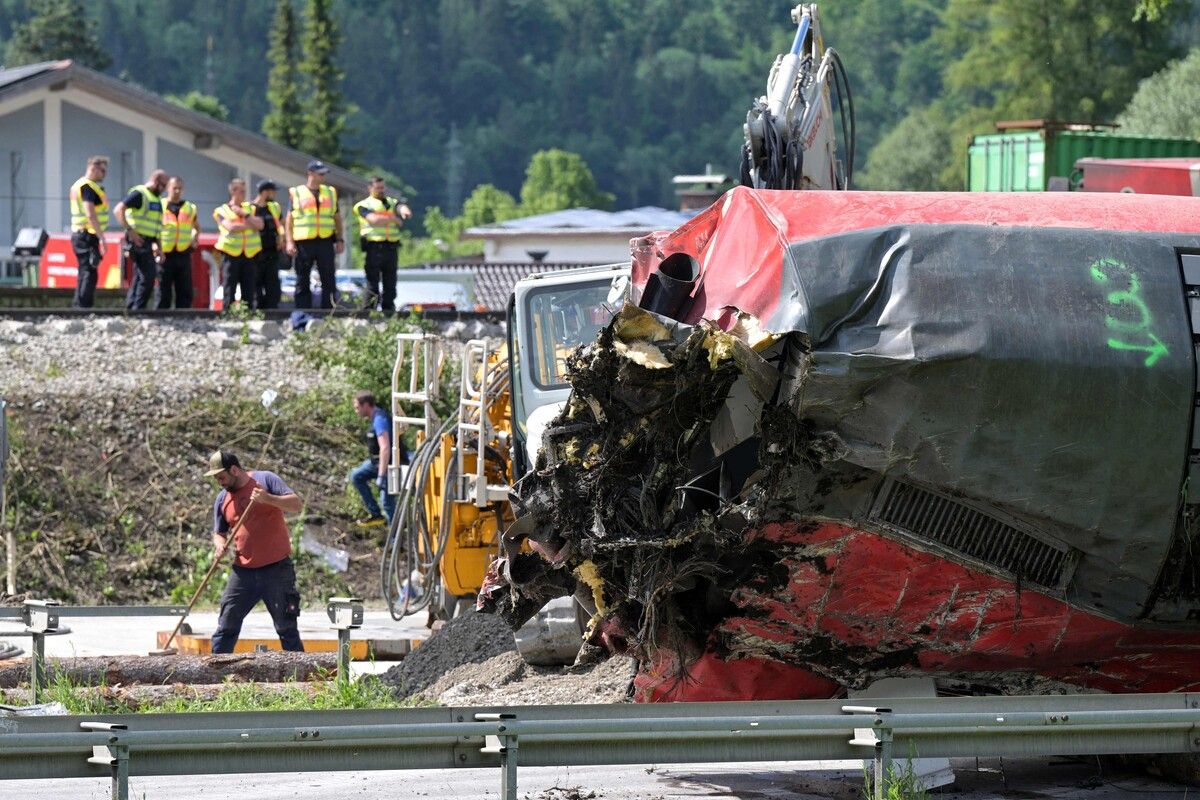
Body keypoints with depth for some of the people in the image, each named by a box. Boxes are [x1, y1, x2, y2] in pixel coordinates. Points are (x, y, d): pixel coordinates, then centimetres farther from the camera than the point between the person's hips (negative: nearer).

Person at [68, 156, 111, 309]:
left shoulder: (78, 185, 18)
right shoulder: (88, 187, -14)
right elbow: (90, 215, -23)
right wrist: (102, 238, -23)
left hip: (79, 234, 10)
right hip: (88, 236, -10)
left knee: (85, 273, 15)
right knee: (89, 274, -11)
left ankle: (78, 305, 17)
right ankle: (84, 307, -15)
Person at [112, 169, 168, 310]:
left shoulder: (157, 199, 20)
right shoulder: (139, 194, -8)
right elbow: (118, 210, -17)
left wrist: (157, 247, 16)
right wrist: (130, 231, -21)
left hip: (147, 242, 9)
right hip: (139, 241, -9)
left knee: (139, 277, 10)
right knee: (148, 276, -13)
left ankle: (130, 308, 13)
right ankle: (139, 309, -11)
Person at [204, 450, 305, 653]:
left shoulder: (265, 480, -3)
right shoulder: (222, 499, 10)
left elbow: (297, 505, -10)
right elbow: (219, 533, 18)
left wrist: (268, 499, -25)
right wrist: (220, 544, -6)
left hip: (277, 568, -4)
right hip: (243, 572, 4)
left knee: (287, 628, 0)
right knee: (226, 627, 2)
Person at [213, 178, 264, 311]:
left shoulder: (250, 208, 17)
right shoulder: (222, 211, 4)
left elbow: (259, 225, 0)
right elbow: (230, 227, -13)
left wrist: (244, 214, -6)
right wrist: (249, 225, -4)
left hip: (249, 255, 4)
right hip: (231, 254, -4)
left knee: (249, 291, 2)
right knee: (229, 291, -5)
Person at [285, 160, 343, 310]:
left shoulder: (330, 192, 15)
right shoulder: (296, 193, 5)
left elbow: (337, 217, 18)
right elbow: (289, 219, 3)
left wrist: (340, 240, 9)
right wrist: (289, 242, -6)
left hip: (326, 242, 2)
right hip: (303, 243, -2)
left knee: (329, 280, 0)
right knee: (303, 282, 2)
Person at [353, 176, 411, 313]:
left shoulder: (392, 203, 18)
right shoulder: (364, 205, 6)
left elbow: (401, 206, -6)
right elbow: (373, 219, -13)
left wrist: (404, 211, -30)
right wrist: (393, 219, -9)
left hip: (391, 247, 4)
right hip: (373, 247, -4)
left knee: (390, 283, 4)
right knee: (372, 283, -7)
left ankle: (389, 310, 9)